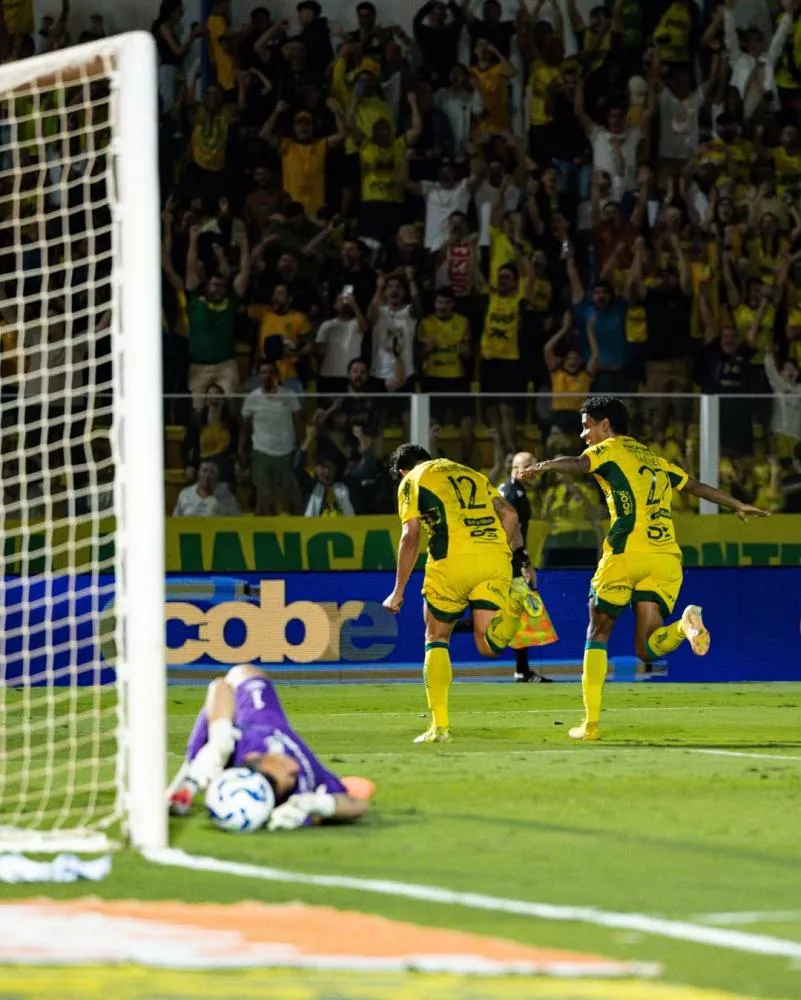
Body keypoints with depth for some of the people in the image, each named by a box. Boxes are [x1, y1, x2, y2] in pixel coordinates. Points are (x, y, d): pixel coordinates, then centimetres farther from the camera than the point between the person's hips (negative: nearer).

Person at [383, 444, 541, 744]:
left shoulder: (412, 481, 14)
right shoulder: (471, 474, 29)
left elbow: (410, 536, 3)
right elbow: (508, 514, 16)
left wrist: (398, 592, 4)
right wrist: (518, 553, 19)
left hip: (452, 561, -4)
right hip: (495, 556, 4)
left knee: (436, 640, 13)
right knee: (489, 646, 6)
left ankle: (439, 726, 5)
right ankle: (514, 599, -20)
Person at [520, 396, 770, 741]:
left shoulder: (609, 450, 8)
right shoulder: (654, 460, 26)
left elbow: (577, 464, -14)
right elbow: (697, 486, 36)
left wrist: (541, 466, -25)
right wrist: (739, 506, 47)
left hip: (626, 553, -5)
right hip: (665, 557, 5)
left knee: (597, 634, 10)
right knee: (647, 648, 1)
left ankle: (591, 723, 5)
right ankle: (685, 625, -31)